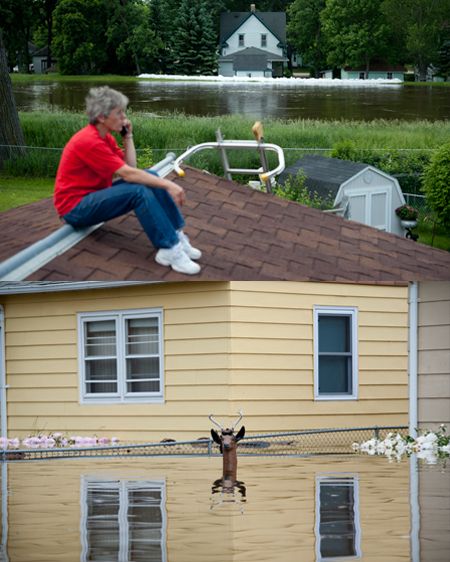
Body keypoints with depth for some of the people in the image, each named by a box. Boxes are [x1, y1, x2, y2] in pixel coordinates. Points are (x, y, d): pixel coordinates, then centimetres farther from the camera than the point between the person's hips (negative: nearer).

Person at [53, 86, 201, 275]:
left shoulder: (105, 137, 7)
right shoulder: (89, 141, -23)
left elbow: (129, 168, 3)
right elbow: (128, 174, -26)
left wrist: (128, 135, -2)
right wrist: (168, 185, -26)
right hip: (75, 207, -10)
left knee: (151, 178, -1)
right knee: (139, 191, -28)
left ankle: (175, 236, -7)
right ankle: (169, 250, -26)